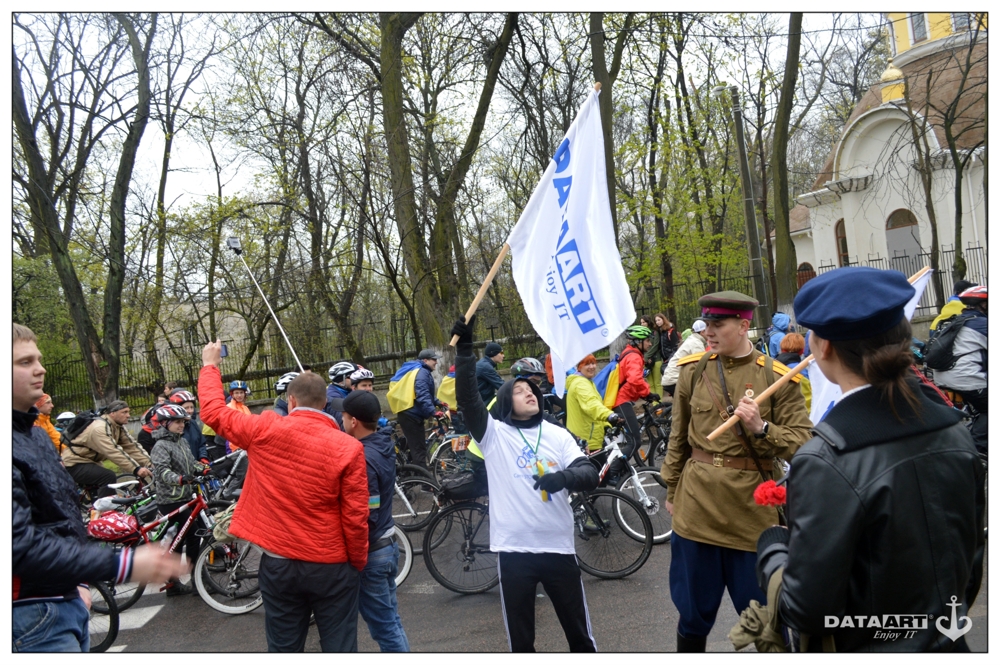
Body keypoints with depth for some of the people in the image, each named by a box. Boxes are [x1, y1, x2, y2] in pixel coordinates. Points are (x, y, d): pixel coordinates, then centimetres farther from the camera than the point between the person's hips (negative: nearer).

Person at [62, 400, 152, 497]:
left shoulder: (118, 426, 0)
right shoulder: (100, 428, -29)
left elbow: (131, 446, -7)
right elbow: (114, 452, -39)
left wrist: (150, 464, -19)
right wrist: (136, 469, -46)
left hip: (90, 461, 10)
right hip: (74, 465, -10)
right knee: (108, 476, -27)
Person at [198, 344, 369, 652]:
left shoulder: (265, 431, -8)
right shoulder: (348, 447, -13)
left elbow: (214, 412, 8)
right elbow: (356, 517, -12)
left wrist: (210, 365, 22)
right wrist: (358, 563, 3)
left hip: (279, 563, 2)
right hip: (332, 566, -2)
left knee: (284, 647, 16)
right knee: (340, 647, 10)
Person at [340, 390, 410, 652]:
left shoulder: (363, 459, -24)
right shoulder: (384, 445, 1)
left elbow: (365, 516, -24)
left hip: (369, 551, -9)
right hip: (387, 544, 9)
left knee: (384, 626, 4)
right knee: (390, 620, 19)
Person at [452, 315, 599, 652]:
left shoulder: (558, 435, 6)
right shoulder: (494, 434, -1)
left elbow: (590, 474, -4)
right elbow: (467, 397, -14)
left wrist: (563, 477, -26)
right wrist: (465, 348, -23)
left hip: (558, 546, 2)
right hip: (513, 548, -2)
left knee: (579, 632, 16)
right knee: (519, 637, 13)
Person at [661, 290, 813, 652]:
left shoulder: (777, 376, -5)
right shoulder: (692, 370, 2)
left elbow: (803, 443, -6)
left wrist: (761, 428, -22)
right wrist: (672, 490, 16)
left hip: (753, 510, -2)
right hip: (696, 507, 2)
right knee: (693, 613, 15)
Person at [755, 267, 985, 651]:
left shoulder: (825, 462, -28)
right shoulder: (954, 433, -8)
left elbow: (807, 613, -23)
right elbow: (972, 563, 5)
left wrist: (771, 545, -8)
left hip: (869, 646, -6)